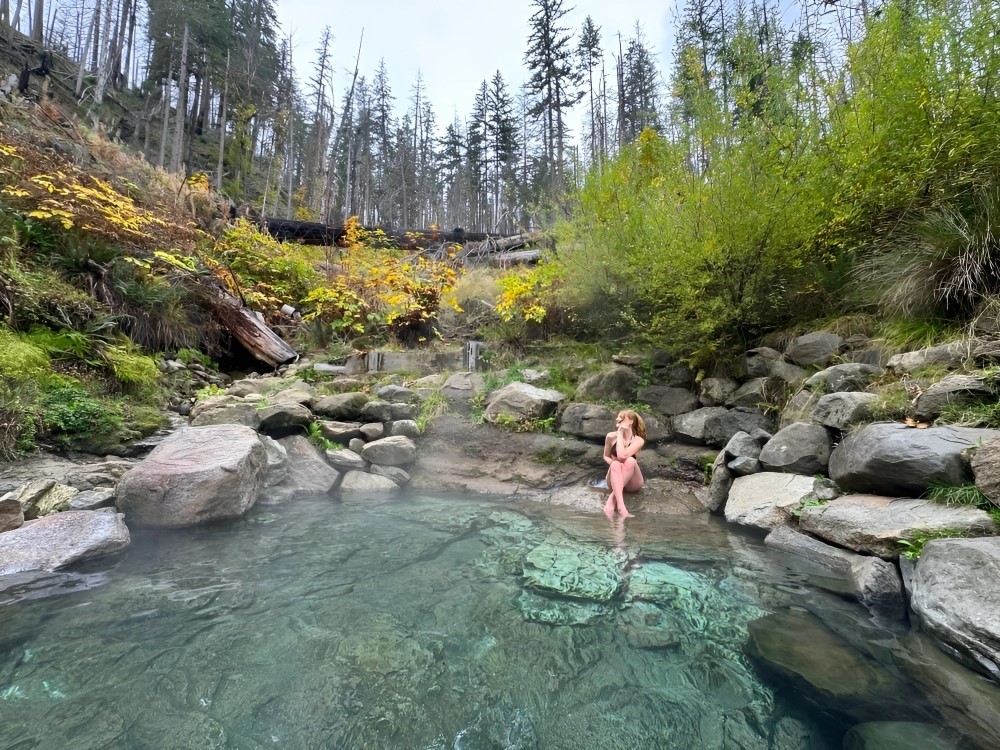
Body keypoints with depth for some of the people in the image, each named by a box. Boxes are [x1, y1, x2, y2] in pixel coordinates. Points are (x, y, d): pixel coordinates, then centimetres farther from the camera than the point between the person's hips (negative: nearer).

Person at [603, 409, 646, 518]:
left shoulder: (638, 440, -12)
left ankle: (611, 499, -38)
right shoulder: (611, 437, -5)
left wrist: (620, 433, -19)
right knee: (615, 464, -34)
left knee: (630, 460, -33)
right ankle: (620, 506, -48)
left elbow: (622, 456, -28)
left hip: (632, 482, -1)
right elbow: (606, 456, 10)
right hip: (615, 480, 1)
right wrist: (614, 464, -14)